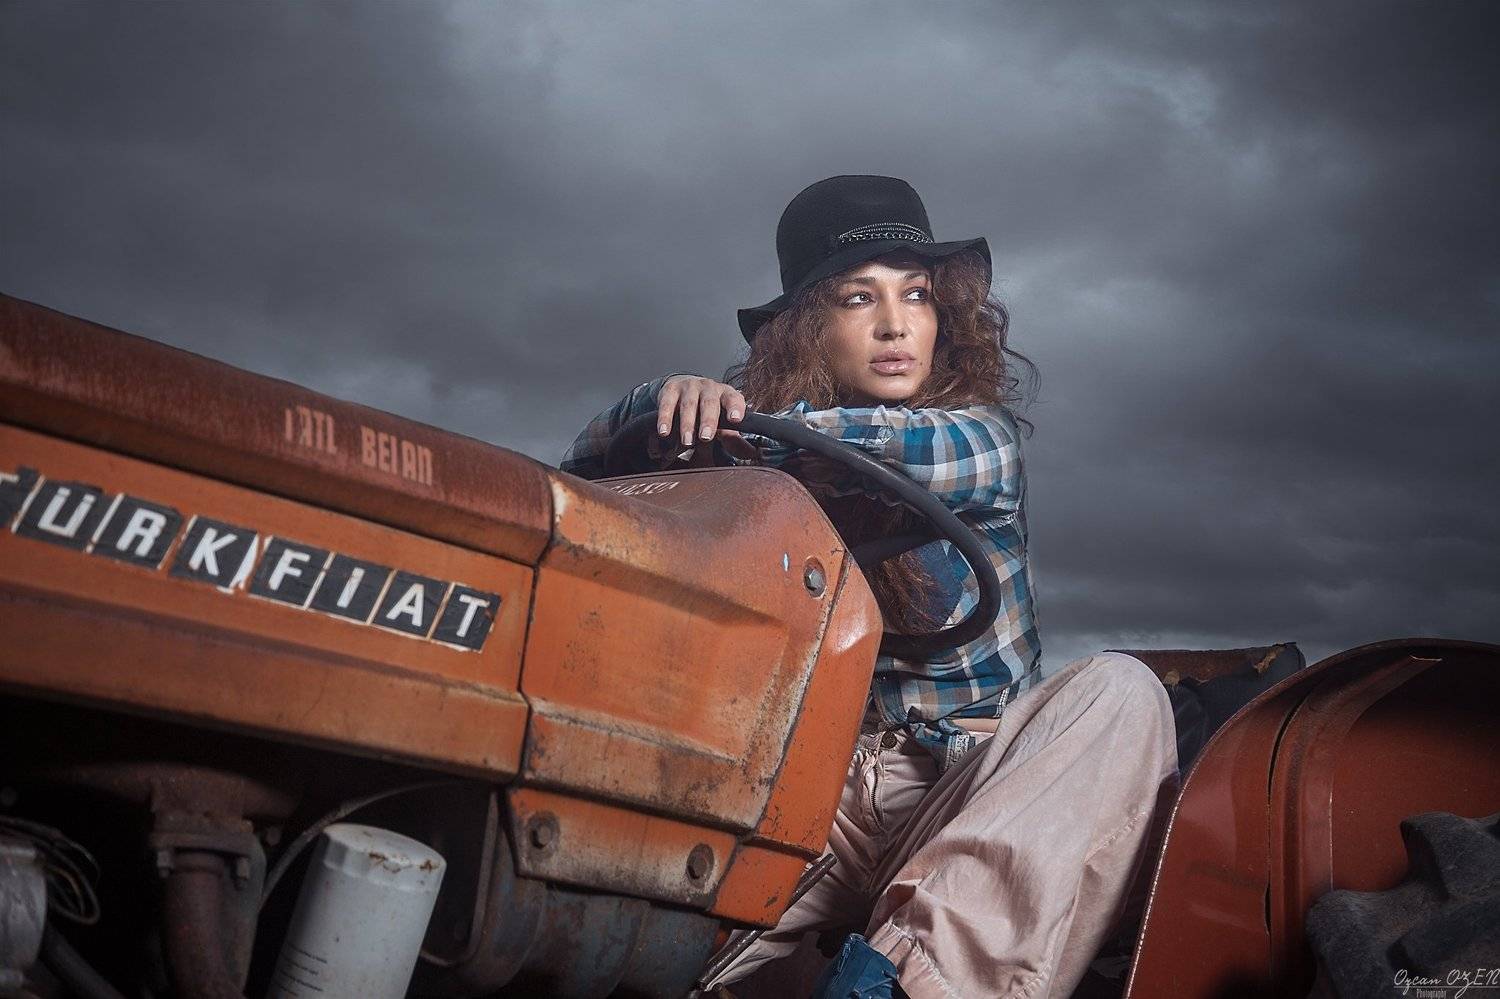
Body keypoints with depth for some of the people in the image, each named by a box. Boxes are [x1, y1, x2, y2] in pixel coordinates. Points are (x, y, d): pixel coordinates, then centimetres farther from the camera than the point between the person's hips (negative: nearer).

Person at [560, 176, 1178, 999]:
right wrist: (671, 403, -23)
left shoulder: (985, 434, 5)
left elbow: (960, 454, -20)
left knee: (1120, 693, -30)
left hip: (972, 796, 0)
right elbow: (584, 472, -1)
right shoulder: (763, 448, 7)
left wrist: (760, 432, -28)